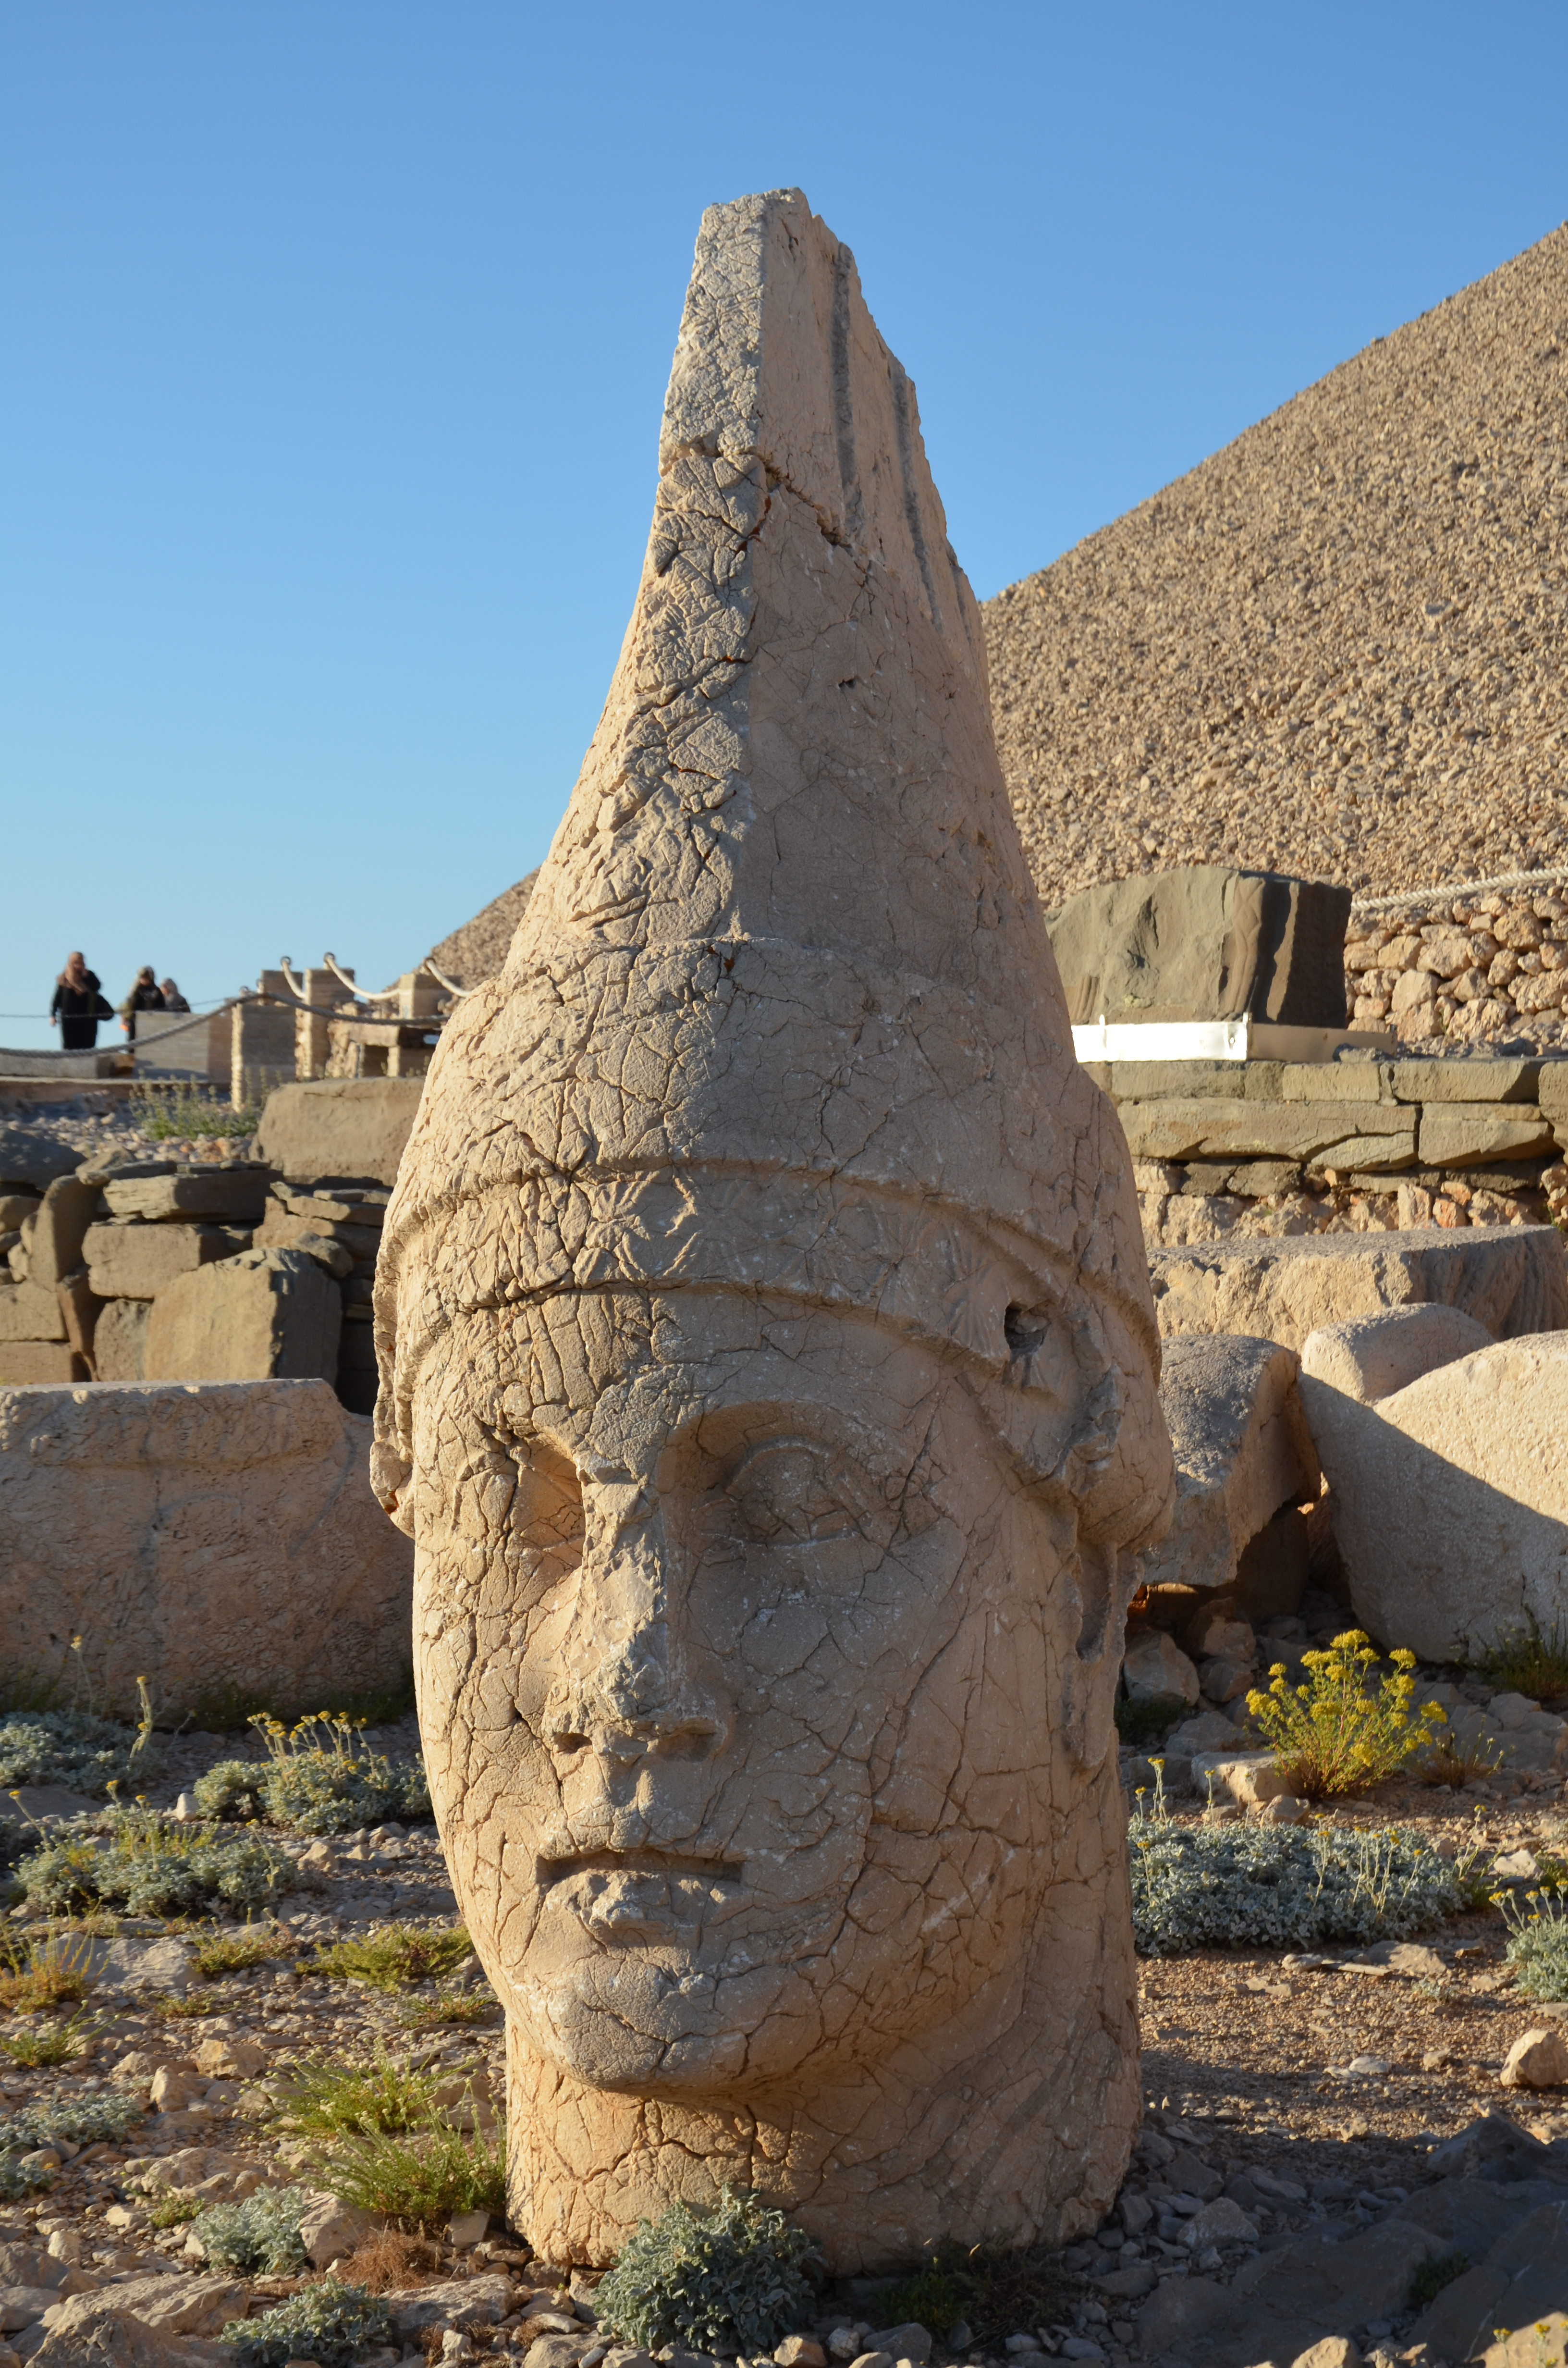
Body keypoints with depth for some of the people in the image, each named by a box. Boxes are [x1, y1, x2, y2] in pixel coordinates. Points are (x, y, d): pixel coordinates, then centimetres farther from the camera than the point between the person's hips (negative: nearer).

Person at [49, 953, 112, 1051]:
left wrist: (86, 976, -17)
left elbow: (97, 987, -11)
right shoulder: (64, 979, 0)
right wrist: (53, 1015, -1)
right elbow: (57, 997, 1)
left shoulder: (89, 976, 4)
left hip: (87, 1018, 1)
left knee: (87, 1045, 0)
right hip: (69, 1018, -1)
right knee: (70, 1046, 0)